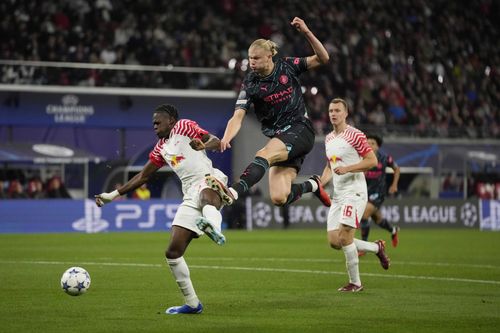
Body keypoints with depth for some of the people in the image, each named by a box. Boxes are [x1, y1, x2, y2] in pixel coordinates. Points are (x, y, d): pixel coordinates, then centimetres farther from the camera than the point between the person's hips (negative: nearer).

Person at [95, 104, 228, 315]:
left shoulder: (184, 127, 6)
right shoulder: (161, 149, 27)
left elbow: (217, 142, -6)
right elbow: (142, 176, 34)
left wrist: (203, 145, -29)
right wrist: (113, 195, 32)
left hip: (208, 181, -7)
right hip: (190, 198, 7)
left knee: (206, 196, -46)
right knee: (172, 253, 1)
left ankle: (213, 226, -79)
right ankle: (192, 304, 8)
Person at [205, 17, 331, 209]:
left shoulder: (287, 67, 0)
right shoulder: (250, 84, -1)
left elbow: (323, 59, -1)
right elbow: (238, 117, -11)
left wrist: (307, 33, -14)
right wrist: (226, 138, -32)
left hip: (300, 130, -3)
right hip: (278, 137, 3)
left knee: (264, 155, -33)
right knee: (279, 198, -11)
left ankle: (233, 192, -52)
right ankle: (312, 185, 20)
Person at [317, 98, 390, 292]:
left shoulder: (355, 135, -9)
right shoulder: (328, 139, 16)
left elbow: (372, 161, -13)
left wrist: (347, 168, -21)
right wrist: (321, 183, 9)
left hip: (354, 193, -8)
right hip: (337, 195, 8)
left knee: (345, 238, -15)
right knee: (334, 241, 1)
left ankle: (355, 282, -1)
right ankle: (377, 248, 21)